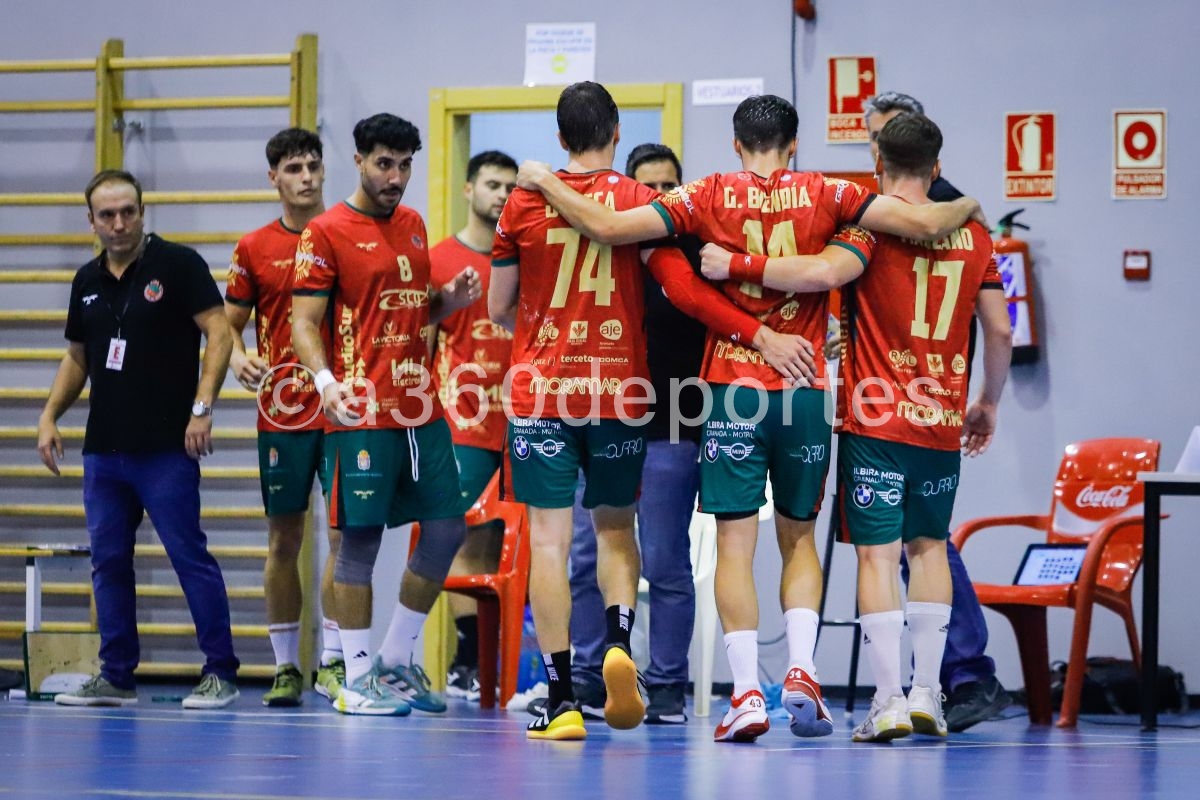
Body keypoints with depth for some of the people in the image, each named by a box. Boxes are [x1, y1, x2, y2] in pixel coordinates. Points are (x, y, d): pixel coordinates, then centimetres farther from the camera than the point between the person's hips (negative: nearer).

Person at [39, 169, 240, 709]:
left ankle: (220, 672, 0)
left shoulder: (178, 264, -4)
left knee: (189, 554, -6)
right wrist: (50, 416, 12)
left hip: (167, 447, -6)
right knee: (108, 561, 7)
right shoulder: (87, 281, 14)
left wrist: (202, 407, -18)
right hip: (103, 448, 6)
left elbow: (218, 332, -9)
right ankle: (116, 676, 14)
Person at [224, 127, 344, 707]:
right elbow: (229, 322, 11)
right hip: (282, 412, 1)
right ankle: (285, 666, 9)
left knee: (344, 531, -4)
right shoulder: (255, 249, 6)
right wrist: (237, 358, -10)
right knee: (284, 537, 3)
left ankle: (332, 660, 0)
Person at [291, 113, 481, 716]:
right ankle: (357, 681, 2)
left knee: (446, 529, 7)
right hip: (362, 413, -7)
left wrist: (451, 299, 5)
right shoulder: (326, 232, -6)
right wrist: (326, 381, -26)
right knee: (361, 537, -5)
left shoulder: (413, 226, 16)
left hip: (421, 408, 7)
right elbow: (304, 324, -9)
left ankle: (396, 663, 19)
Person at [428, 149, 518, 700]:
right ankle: (467, 664, -7)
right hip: (465, 424, -4)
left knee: (502, 544, 3)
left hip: (519, 424, 4)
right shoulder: (439, 259, 3)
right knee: (471, 541, -7)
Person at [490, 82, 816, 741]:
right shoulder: (641, 201, -2)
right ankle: (618, 643, -8)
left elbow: (498, 308, 8)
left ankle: (562, 700, -5)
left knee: (549, 538, 1)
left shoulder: (525, 204, 1)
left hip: (539, 390, -1)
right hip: (619, 391, 1)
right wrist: (761, 334, -11)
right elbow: (685, 289, -12)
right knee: (614, 526, 18)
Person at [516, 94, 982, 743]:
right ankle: (800, 670, -1)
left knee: (735, 545, 1)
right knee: (798, 538, 16)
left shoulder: (709, 197, -3)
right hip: (806, 391, 1)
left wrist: (544, 181, 6)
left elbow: (607, 227, -9)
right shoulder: (825, 196, 0)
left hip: (733, 388, -1)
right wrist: (965, 207, 17)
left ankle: (747, 692, -9)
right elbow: (924, 223, -5)